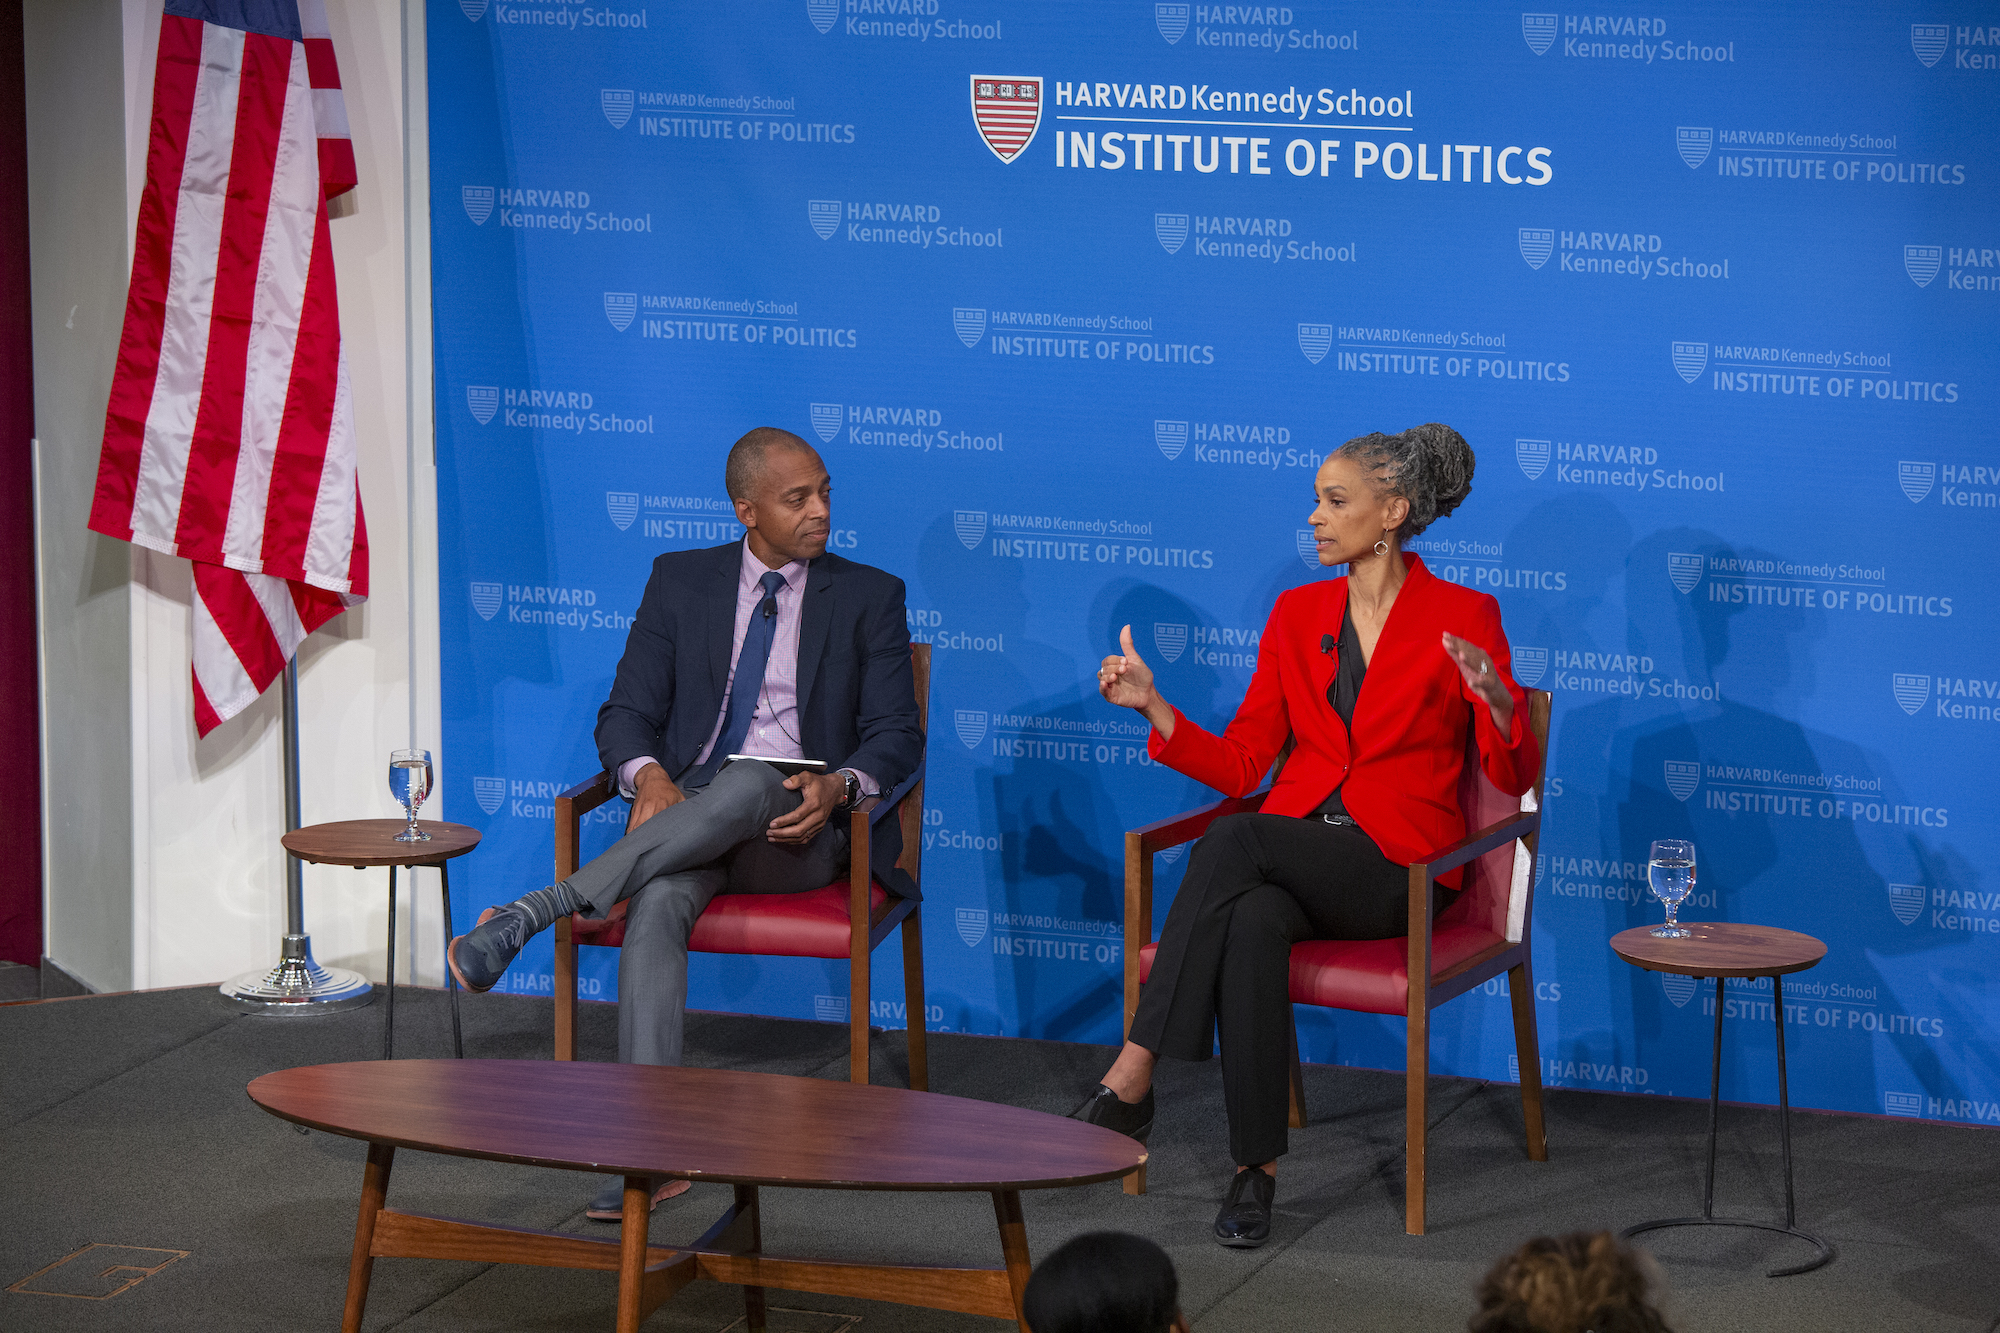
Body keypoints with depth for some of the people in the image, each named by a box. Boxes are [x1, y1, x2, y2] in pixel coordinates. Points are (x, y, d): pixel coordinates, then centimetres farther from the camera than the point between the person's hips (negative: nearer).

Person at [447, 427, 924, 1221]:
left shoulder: (869, 597, 11)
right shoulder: (681, 581, 14)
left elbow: (896, 737, 4)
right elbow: (627, 713, 9)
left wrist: (839, 787, -19)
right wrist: (649, 775, -15)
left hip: (800, 826, -1)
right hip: (690, 808, 1)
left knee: (745, 785, -39)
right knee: (658, 902, -35)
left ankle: (536, 911, -42)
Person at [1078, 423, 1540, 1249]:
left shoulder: (1463, 618, 0)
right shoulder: (1297, 614, 14)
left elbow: (1514, 777, -3)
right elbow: (1239, 765, 12)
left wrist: (1496, 702, -23)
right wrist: (1153, 706, 0)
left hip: (1398, 870, -4)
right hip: (1293, 856, 4)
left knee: (1232, 842, -33)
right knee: (1252, 924, -35)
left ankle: (1133, 1079, -33)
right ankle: (1256, 1170, -32)